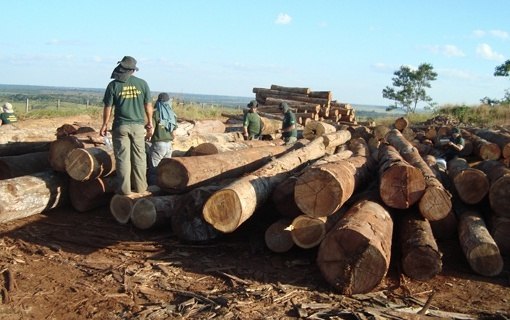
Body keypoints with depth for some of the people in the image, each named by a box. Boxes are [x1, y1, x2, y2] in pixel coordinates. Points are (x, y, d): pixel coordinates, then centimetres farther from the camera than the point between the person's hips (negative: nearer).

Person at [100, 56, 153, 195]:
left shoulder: (113, 85, -4)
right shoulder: (142, 83, 0)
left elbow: (108, 107, -2)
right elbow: (148, 105, 3)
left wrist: (105, 125, 9)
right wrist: (150, 123, 14)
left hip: (121, 126, -1)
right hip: (138, 125, 1)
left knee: (122, 158, 4)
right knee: (139, 157, 9)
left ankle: (124, 189, 6)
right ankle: (140, 187, 14)